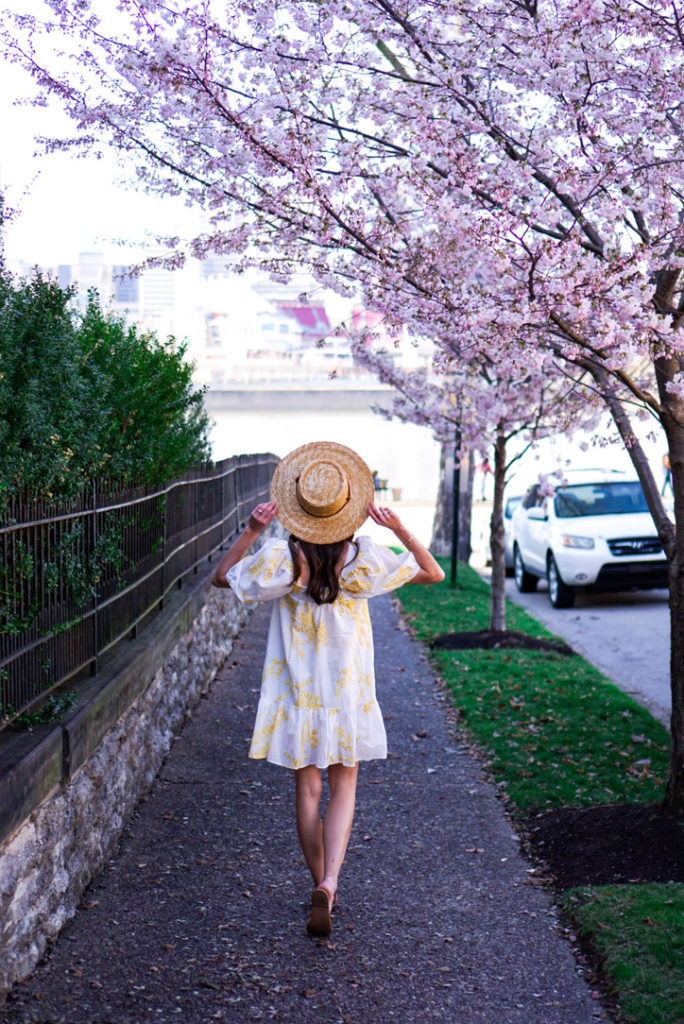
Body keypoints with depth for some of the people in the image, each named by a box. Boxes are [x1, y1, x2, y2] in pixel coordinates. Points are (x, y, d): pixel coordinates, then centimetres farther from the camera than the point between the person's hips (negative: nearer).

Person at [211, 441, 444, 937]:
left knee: (308, 789, 14)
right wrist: (400, 529, -10)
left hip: (296, 692, 0)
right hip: (348, 691, 0)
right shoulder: (364, 559, -12)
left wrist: (251, 531, -4)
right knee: (344, 788, 9)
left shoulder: (280, 558, -13)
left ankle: (320, 884, 24)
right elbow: (433, 573, -1)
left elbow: (223, 576, 3)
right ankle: (329, 883, -10)